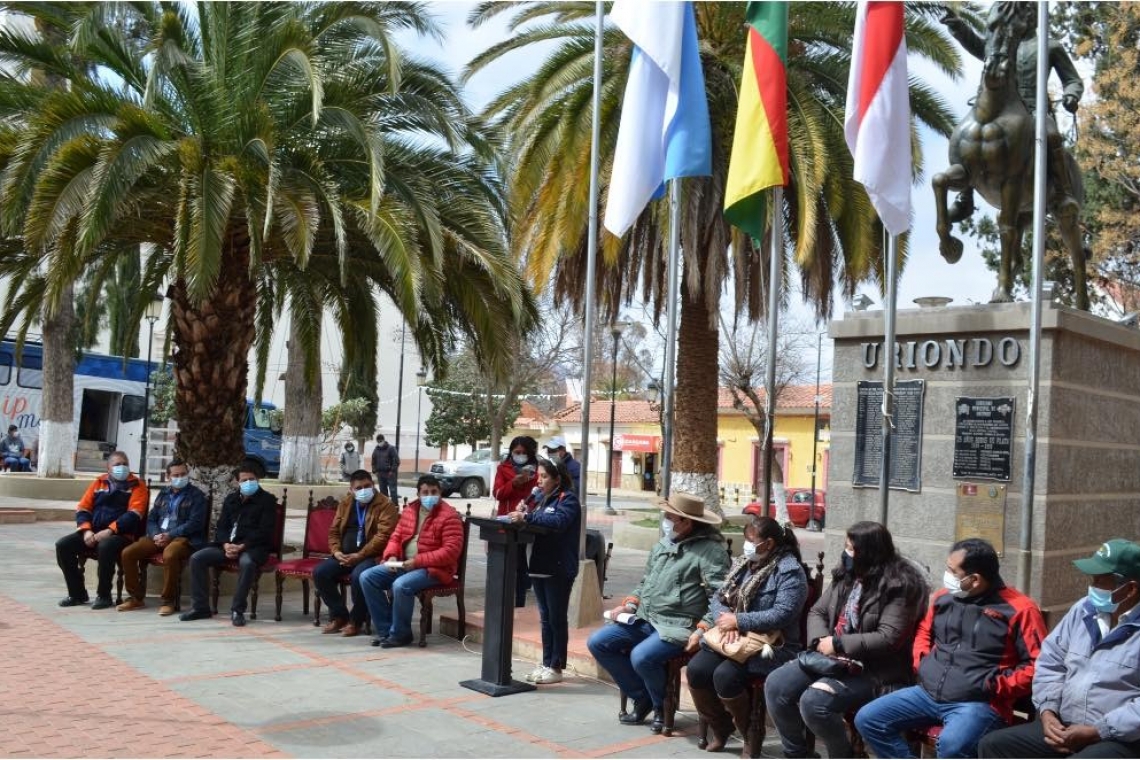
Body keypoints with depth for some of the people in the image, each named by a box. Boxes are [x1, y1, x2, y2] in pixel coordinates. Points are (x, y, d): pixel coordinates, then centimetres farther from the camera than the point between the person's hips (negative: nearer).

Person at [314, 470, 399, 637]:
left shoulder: (385, 505, -7)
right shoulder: (345, 503, 13)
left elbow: (383, 535, -15)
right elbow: (334, 530, 15)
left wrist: (360, 555, -21)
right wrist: (336, 551, -5)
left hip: (371, 556, -6)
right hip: (345, 555, 6)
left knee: (358, 576, -35)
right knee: (319, 572, -15)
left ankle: (356, 621, -13)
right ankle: (338, 616, 1)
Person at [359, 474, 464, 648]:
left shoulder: (449, 516, -11)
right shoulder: (409, 510, 12)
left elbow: (451, 551, -18)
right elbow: (396, 537, 17)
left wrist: (417, 561, -22)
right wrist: (391, 556, -6)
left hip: (433, 569, -7)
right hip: (403, 564, 8)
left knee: (401, 585, -34)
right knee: (367, 577, -8)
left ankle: (400, 634, -11)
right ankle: (385, 629, -2)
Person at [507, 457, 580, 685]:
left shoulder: (568, 499, -10)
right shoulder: (542, 498, 15)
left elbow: (558, 521, -27)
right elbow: (537, 521, 10)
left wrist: (527, 517, -34)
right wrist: (522, 513, -10)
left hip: (559, 569, -7)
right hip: (540, 566, 8)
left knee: (557, 619, 1)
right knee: (545, 618, 12)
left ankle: (556, 667, 8)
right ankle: (546, 664, 20)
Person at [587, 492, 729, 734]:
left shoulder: (710, 549, -11)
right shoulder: (661, 545, 14)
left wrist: (702, 630, -24)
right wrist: (630, 604, 9)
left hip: (676, 627, -8)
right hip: (644, 620, 9)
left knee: (641, 657, -32)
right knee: (597, 643, 0)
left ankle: (662, 706, 1)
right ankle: (642, 697, 12)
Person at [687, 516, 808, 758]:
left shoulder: (790, 570, -8)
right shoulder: (744, 563, 15)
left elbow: (783, 614, -20)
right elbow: (718, 597, 12)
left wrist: (738, 621, -19)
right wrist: (725, 621, -11)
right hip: (730, 639, 7)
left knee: (725, 675, -30)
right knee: (696, 669, -18)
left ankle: (751, 734, -3)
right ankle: (720, 729, 7)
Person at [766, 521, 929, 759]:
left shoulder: (900, 585, -13)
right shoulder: (846, 574, 10)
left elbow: (888, 638, -20)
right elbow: (817, 612, 13)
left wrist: (838, 644, -18)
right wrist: (821, 640, -9)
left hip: (873, 671, -8)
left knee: (813, 700, -29)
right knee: (775, 685, -9)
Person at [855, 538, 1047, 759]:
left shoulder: (1018, 608, -7)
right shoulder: (944, 596, 11)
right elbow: (924, 630, 28)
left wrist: (996, 687, -13)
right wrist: (921, 662, 11)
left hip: (979, 702, -6)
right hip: (928, 693, 7)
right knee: (867, 719, -6)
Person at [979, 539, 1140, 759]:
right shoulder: (1083, 610, 11)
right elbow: (1050, 662, 15)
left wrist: (1098, 732, -19)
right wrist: (1047, 711, -1)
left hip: (1122, 739, -7)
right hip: (1064, 727, 7)